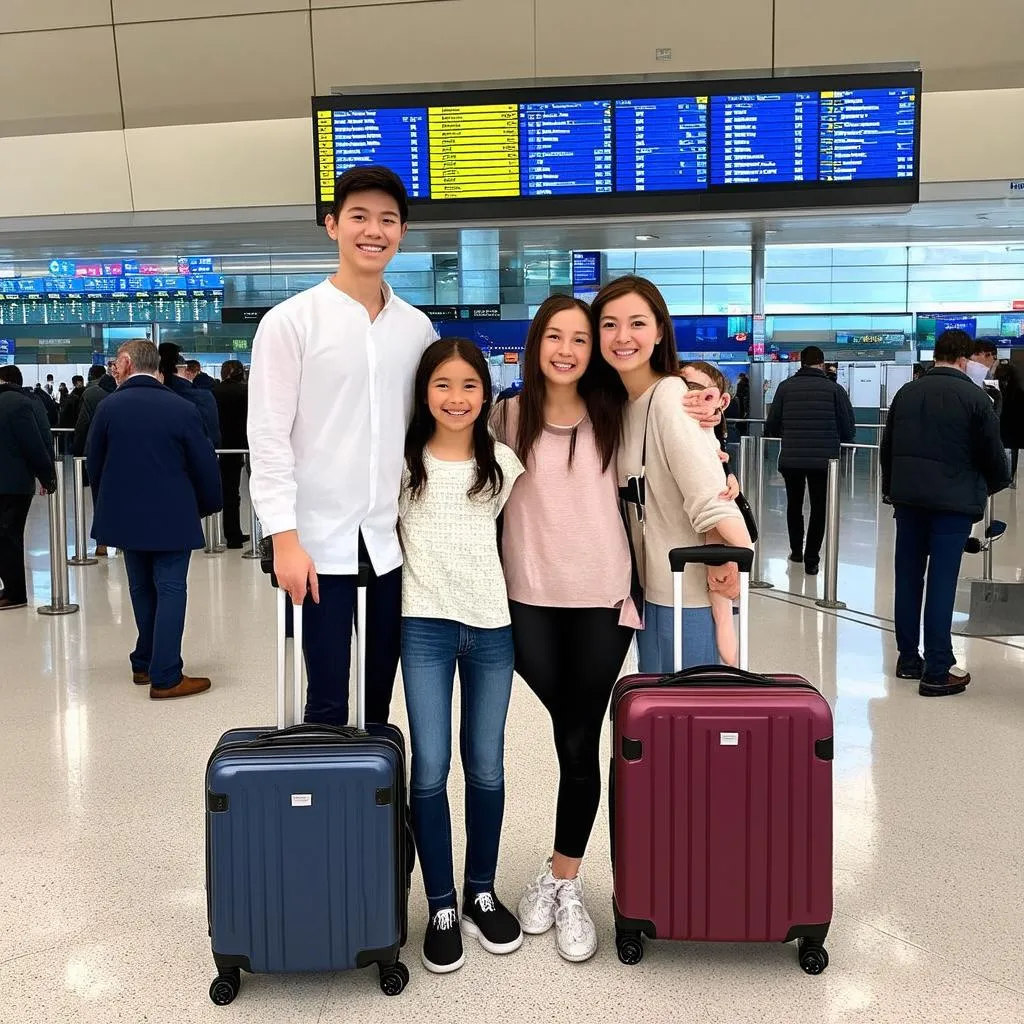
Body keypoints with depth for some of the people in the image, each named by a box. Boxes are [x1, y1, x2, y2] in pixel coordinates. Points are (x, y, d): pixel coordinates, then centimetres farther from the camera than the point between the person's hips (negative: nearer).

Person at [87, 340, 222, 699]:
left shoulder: (108, 407, -3)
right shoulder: (182, 409, -10)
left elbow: (95, 464, 4)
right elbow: (205, 465, -7)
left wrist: (108, 508, 18)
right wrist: (208, 505, 10)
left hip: (125, 515, 4)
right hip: (172, 517, -3)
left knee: (141, 588, 17)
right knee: (171, 590, 0)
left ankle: (144, 664, 25)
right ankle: (165, 677, -2)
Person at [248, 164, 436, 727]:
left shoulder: (417, 327, 8)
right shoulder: (291, 320, -4)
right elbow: (268, 438, -8)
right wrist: (285, 539, -14)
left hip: (394, 539, 4)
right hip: (321, 539, -4)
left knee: (381, 694, 13)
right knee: (327, 701, 1)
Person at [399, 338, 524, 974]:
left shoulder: (502, 462, 6)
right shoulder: (404, 460, 1)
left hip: (492, 623, 2)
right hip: (426, 623, -1)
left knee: (487, 768, 8)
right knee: (430, 769, -3)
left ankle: (482, 893, 25)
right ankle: (442, 907, 12)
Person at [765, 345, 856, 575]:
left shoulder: (786, 387, 0)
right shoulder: (834, 389, -3)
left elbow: (771, 426, 1)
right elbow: (849, 430, -2)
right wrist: (836, 440, 19)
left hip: (790, 459, 1)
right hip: (823, 459, -1)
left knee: (794, 504, 21)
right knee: (819, 508, 12)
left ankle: (796, 551, 32)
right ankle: (811, 560, 13)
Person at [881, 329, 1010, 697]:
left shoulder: (906, 393, 8)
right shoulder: (974, 398, -6)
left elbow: (887, 449, 12)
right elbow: (992, 455, -2)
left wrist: (891, 488, 25)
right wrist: (996, 482, 19)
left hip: (908, 497, 5)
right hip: (953, 500, -5)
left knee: (908, 578, 11)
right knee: (941, 582, -3)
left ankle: (908, 659, 20)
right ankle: (938, 671, 1)